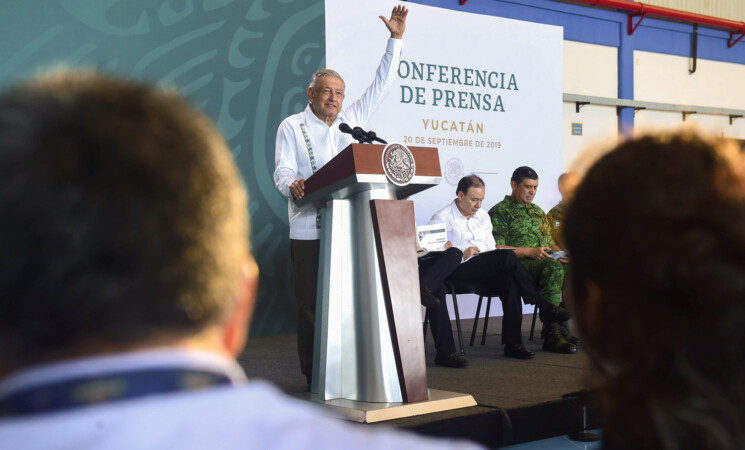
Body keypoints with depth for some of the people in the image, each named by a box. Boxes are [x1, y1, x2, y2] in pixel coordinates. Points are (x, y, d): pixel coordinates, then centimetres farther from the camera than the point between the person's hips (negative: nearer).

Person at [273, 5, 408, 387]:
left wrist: (395, 40, 13)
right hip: (310, 230, -4)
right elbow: (283, 170, -3)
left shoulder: (351, 119, 16)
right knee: (311, 302, -3)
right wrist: (292, 185, -27)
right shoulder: (292, 126, 5)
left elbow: (380, 86, 18)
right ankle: (314, 375, 3)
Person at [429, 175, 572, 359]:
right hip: (458, 271, -6)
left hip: (487, 271, 6)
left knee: (509, 281, -28)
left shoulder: (482, 216, 24)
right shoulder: (442, 218, 2)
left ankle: (513, 343, -28)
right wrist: (462, 255, -18)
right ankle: (544, 307, -18)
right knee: (507, 257, -27)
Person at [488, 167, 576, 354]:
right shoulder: (500, 211, 4)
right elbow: (496, 249, -9)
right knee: (554, 267, -36)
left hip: (544, 262, 7)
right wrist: (530, 252, -17)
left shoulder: (537, 211, 29)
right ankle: (551, 334, -35)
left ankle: (563, 329, -18)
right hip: (518, 265, -7)